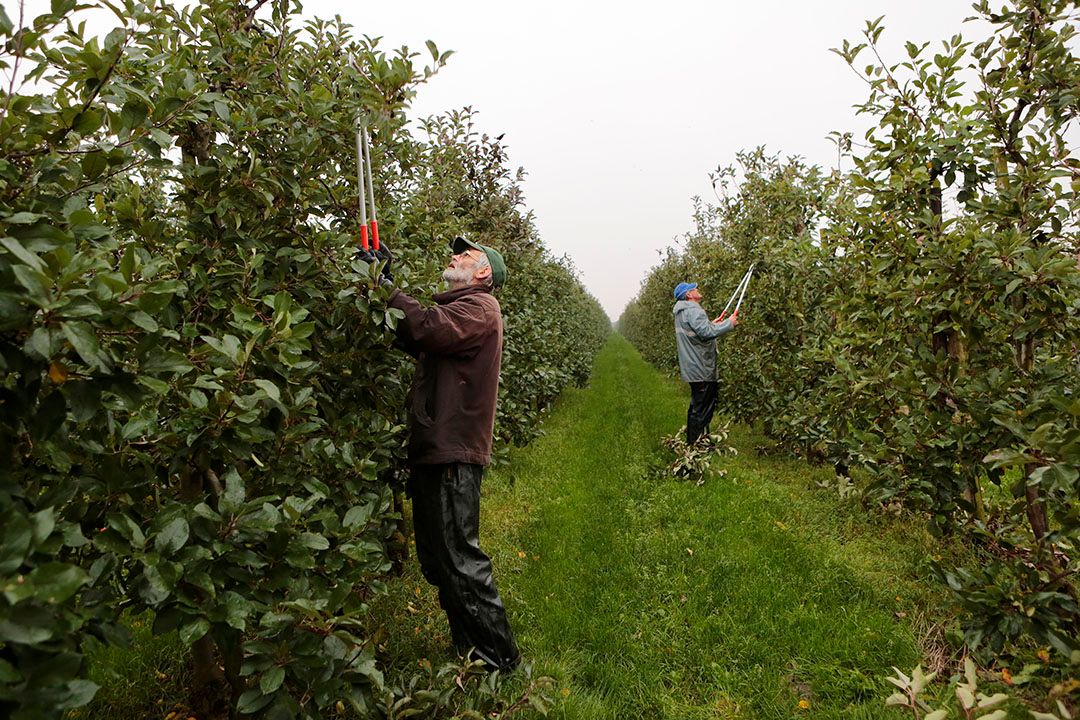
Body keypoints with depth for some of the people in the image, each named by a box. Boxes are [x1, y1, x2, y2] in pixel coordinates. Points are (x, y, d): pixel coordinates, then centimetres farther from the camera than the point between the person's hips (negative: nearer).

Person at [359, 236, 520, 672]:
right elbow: (409, 338, 12)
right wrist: (382, 285, 5)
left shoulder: (481, 306, -7)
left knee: (457, 558, -5)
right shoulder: (457, 307, 23)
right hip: (434, 451, 10)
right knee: (437, 559, 16)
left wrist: (387, 289, -15)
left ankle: (498, 657, 10)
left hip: (453, 455, -10)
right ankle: (469, 649, 30)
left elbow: (429, 329, -25)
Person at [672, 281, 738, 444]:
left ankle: (692, 441, 29)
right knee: (703, 410, -6)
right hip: (701, 369, -11)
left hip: (692, 368, 11)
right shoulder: (692, 310, -17)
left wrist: (711, 324, 19)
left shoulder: (681, 312, 15)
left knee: (696, 406, 20)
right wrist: (729, 323, -18)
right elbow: (706, 332, -27)